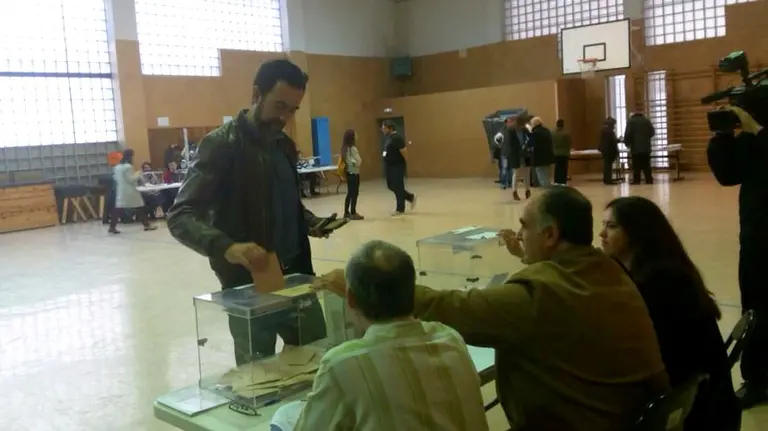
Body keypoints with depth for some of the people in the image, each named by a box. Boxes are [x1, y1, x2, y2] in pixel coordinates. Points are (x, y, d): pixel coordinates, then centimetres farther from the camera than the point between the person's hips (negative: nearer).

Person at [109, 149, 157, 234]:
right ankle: (146, 225, 6)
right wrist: (138, 174, -5)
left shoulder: (117, 166, 12)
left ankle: (112, 227, 3)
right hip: (130, 191, -8)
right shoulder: (128, 166, -16)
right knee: (139, 208, 1)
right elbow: (131, 179, -18)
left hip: (121, 191, 8)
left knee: (118, 209, 6)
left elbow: (116, 178, 19)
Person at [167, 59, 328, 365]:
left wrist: (310, 222, 0)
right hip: (248, 285, -6)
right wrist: (227, 247, -37)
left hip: (296, 277, 6)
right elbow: (180, 217, -19)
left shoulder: (285, 145, 9)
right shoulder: (220, 145, -12)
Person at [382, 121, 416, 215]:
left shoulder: (397, 138, -18)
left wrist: (405, 163, -11)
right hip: (390, 166, 10)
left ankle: (400, 209, 9)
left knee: (398, 187, -2)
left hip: (398, 166, -10)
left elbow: (403, 151, -22)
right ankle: (411, 197, 27)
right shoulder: (389, 138, 12)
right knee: (391, 186, 14)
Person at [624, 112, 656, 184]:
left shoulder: (631, 121, 1)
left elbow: (628, 133, -8)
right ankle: (649, 180, 5)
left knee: (636, 165, -3)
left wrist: (627, 143, 5)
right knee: (646, 165, 7)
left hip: (636, 147, -4)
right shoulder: (647, 120, 13)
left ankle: (636, 180, -5)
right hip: (646, 146, 4)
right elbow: (652, 132, 10)